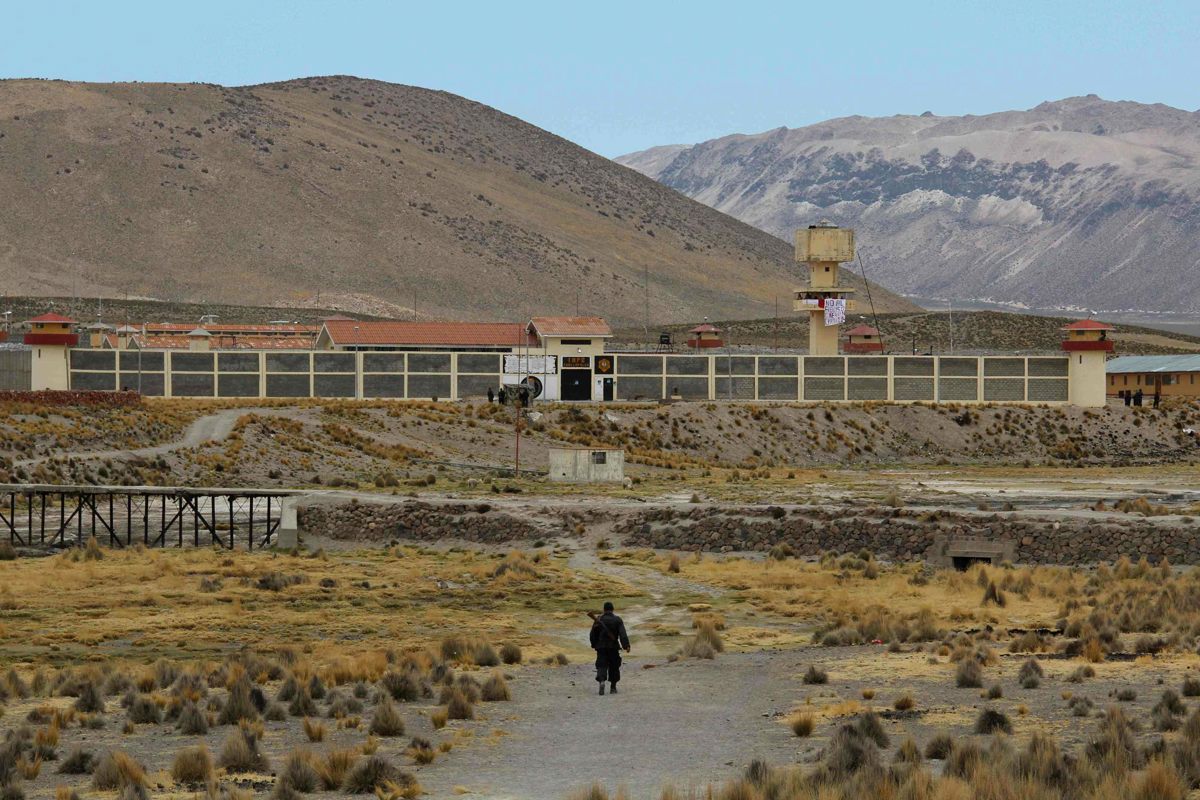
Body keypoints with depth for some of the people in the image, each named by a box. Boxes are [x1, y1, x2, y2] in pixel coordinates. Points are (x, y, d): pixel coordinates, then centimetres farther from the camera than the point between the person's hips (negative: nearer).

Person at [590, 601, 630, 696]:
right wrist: (626, 645, -19)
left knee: (601, 666, -3)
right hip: (614, 647, 0)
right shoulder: (617, 620, -1)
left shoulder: (598, 620, 1)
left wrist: (594, 645, 20)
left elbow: (593, 635, 5)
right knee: (614, 667, 13)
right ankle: (613, 687, 17)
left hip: (601, 647, 0)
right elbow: (623, 634, -12)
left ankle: (601, 681, -31)